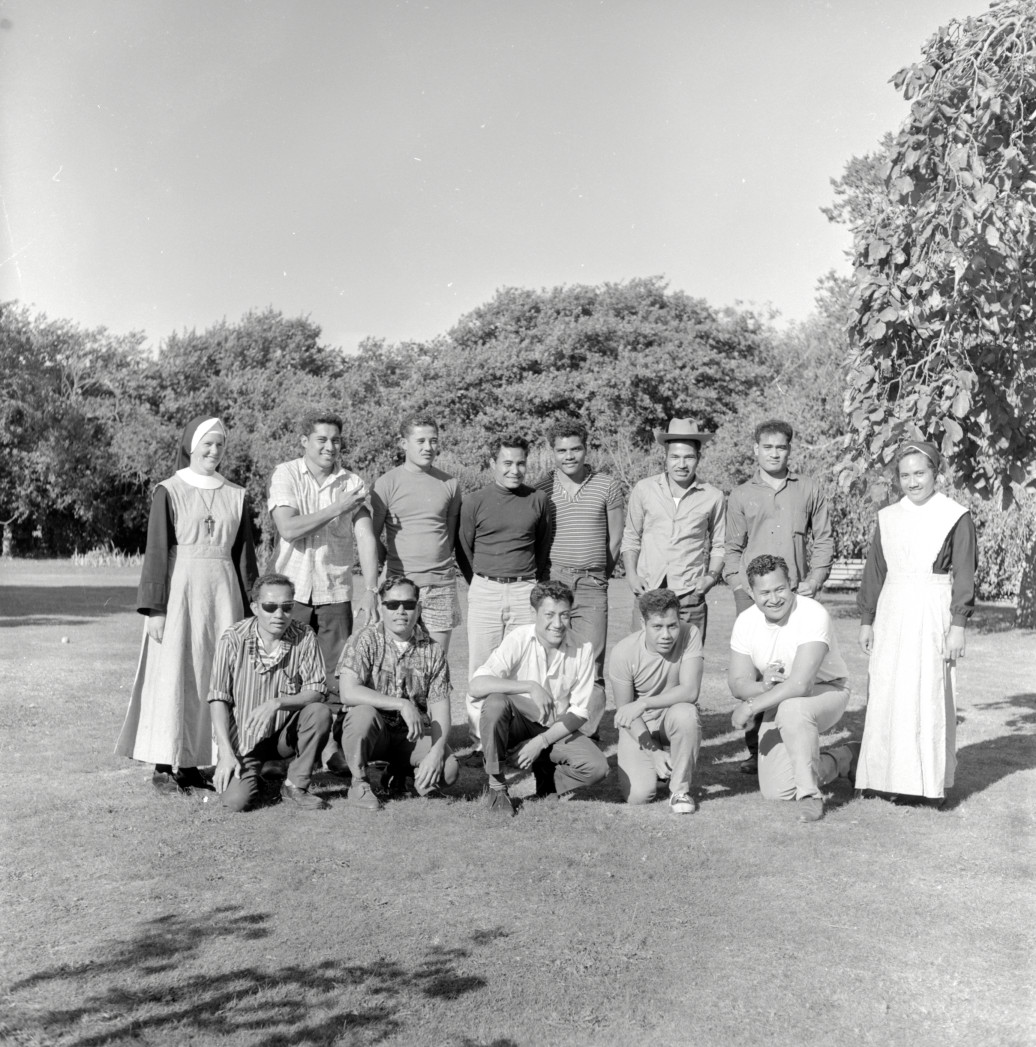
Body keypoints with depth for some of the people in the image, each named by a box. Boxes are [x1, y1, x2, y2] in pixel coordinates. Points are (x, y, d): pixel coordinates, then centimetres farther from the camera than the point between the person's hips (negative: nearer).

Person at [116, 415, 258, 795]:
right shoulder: (169, 492, 1)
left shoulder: (236, 497, 11)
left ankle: (192, 763, 12)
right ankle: (163, 766, 7)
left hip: (222, 592, 4)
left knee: (216, 675, 2)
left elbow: (245, 554, 12)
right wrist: (154, 608, -10)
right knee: (173, 674, -2)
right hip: (180, 589, -3)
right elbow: (156, 551, -3)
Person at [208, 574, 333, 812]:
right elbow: (218, 699, -10)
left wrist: (277, 703, -29)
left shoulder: (304, 636, -10)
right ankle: (252, 777, 16)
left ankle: (295, 784, -5)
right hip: (244, 739, -2)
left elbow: (316, 692, -12)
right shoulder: (233, 640, -13)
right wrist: (226, 753, -16)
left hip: (287, 734, 2)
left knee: (320, 713, -27)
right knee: (236, 800, -23)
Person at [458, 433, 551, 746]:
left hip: (526, 591, 1)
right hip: (485, 591, -1)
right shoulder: (474, 502, 2)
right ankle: (480, 742, 8)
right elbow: (464, 549, 10)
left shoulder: (538, 500, 6)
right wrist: (481, 586, 11)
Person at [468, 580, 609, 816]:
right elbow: (476, 686, -29)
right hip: (516, 721, -1)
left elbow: (579, 713, -7)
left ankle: (547, 776, 7)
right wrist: (530, 686, -34)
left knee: (597, 767, -24)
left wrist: (541, 741, -18)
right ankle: (496, 788, -16)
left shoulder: (583, 649, -10)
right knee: (495, 702, -35)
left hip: (555, 728, 2)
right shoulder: (518, 640, -17)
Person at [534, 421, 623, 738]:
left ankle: (589, 736, 3)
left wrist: (600, 575, 11)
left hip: (593, 585, 0)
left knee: (592, 668, -3)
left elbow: (615, 538, 12)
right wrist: (545, 577, 8)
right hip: (552, 581, 0)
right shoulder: (541, 490, 6)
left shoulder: (607, 486, 7)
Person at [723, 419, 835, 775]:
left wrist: (813, 582, 1)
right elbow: (732, 548, 12)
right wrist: (740, 587, -2)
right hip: (751, 595, 0)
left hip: (797, 594, 0)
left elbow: (824, 540, 12)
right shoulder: (741, 495, 11)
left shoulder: (809, 490, 11)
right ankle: (755, 749, 5)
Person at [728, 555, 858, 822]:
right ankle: (843, 758, 24)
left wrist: (751, 706, -29)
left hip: (827, 692, -6)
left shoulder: (813, 615, -27)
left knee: (792, 708, -41)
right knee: (776, 792, -1)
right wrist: (764, 686, -29)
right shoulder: (746, 622, -8)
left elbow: (800, 683, -35)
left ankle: (809, 795, -22)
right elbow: (737, 683, -7)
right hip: (778, 705, 6)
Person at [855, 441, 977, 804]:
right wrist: (866, 620, 11)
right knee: (887, 695, 3)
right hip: (892, 614, 4)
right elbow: (874, 571, 13)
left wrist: (958, 625, -8)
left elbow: (964, 575, -3)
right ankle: (894, 777, 14)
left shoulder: (956, 516, -2)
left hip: (932, 614, -4)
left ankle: (933, 781, 10)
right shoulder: (887, 517, 9)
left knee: (930, 694, -2)